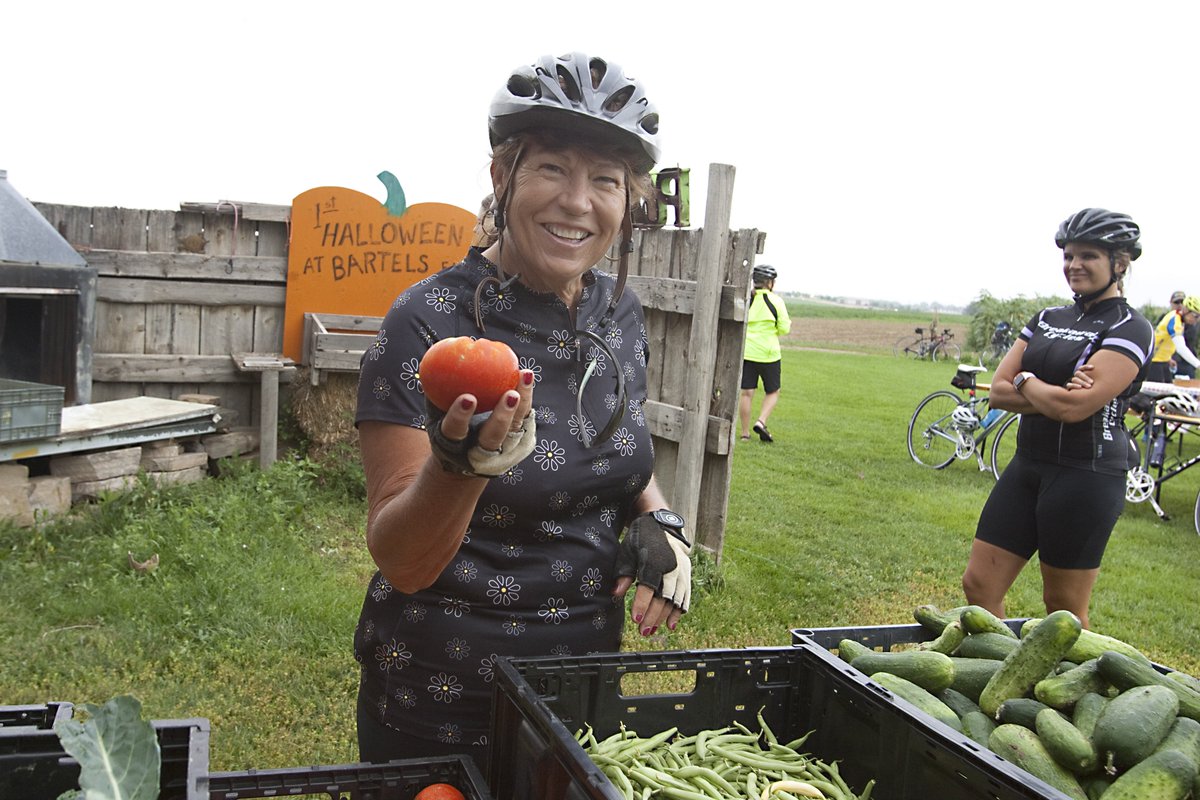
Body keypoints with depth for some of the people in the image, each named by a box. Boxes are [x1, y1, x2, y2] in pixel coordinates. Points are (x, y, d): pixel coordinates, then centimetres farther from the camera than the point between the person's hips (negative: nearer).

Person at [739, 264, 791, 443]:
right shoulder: (776, 301, -6)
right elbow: (784, 329, -5)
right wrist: (787, 323, 17)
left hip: (746, 352, 3)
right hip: (768, 354, -3)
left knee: (746, 393, 5)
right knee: (772, 392, 14)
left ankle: (744, 433, 6)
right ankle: (761, 421, -7)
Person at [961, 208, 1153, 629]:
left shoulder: (1129, 329, -9)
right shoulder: (1047, 319, 12)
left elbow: (1074, 407, -21)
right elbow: (999, 392, 3)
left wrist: (1025, 381, -4)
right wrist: (1058, 395, -12)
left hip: (1087, 476, -7)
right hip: (1028, 465, 7)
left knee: (1064, 609, 5)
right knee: (978, 586, 6)